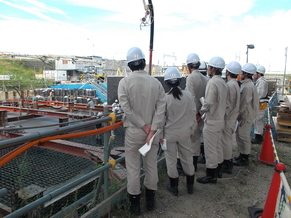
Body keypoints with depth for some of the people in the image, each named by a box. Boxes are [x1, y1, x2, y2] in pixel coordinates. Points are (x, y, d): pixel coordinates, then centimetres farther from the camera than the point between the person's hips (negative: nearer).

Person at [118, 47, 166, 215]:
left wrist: (144, 126, -12)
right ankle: (150, 199, 32)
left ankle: (135, 203, 23)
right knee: (151, 165, 16)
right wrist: (152, 131, -13)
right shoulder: (156, 82, -4)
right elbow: (161, 108, -11)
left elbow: (127, 109, -15)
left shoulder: (125, 82, -10)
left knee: (133, 168, 10)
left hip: (133, 131, -2)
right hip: (153, 131, 3)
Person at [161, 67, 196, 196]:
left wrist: (160, 134, 3)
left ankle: (174, 187, 25)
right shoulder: (188, 95, -6)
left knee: (171, 160, 12)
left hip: (170, 133, -3)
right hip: (185, 132, 3)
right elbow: (193, 114, 1)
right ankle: (190, 185, 32)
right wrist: (192, 130, 13)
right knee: (187, 158, 17)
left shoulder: (165, 98, -15)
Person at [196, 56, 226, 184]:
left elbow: (209, 102, -26)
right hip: (220, 119, 10)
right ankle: (218, 168, 35)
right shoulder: (222, 82, 10)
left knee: (210, 148, 0)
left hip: (211, 121, -10)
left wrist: (202, 110, -8)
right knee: (218, 146, 21)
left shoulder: (212, 82, -19)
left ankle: (210, 175, 11)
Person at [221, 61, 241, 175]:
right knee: (227, 140, 19)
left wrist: (223, 117, -17)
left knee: (226, 141, 0)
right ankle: (228, 162, 32)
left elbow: (228, 105, -23)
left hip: (228, 119, -10)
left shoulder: (231, 85, -21)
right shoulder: (235, 84, 11)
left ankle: (227, 166, 12)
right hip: (231, 117, 10)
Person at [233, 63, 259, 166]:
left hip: (246, 116, -10)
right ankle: (242, 155, 31)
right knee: (240, 135, 18)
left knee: (244, 137, 1)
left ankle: (244, 159, 13)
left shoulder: (248, 87, -21)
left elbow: (244, 103, -22)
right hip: (243, 115, 10)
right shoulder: (245, 84, 11)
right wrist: (238, 114, 11)